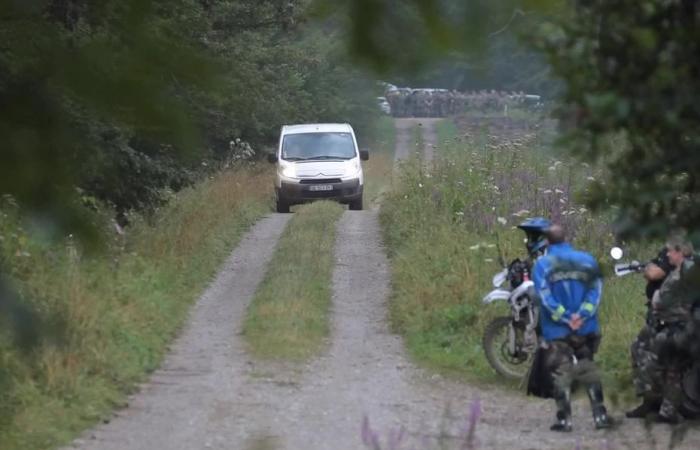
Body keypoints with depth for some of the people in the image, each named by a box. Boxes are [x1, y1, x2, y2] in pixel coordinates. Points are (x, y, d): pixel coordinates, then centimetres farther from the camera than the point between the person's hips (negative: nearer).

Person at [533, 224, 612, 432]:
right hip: (586, 329, 3)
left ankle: (564, 420, 0)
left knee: (561, 374, 2)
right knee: (589, 371, 12)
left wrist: (566, 318, -14)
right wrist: (582, 314, -13)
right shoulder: (587, 260, 4)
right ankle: (600, 415, 10)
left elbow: (545, 296, -14)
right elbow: (595, 290, -5)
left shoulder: (542, 264, -4)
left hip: (556, 330, -3)